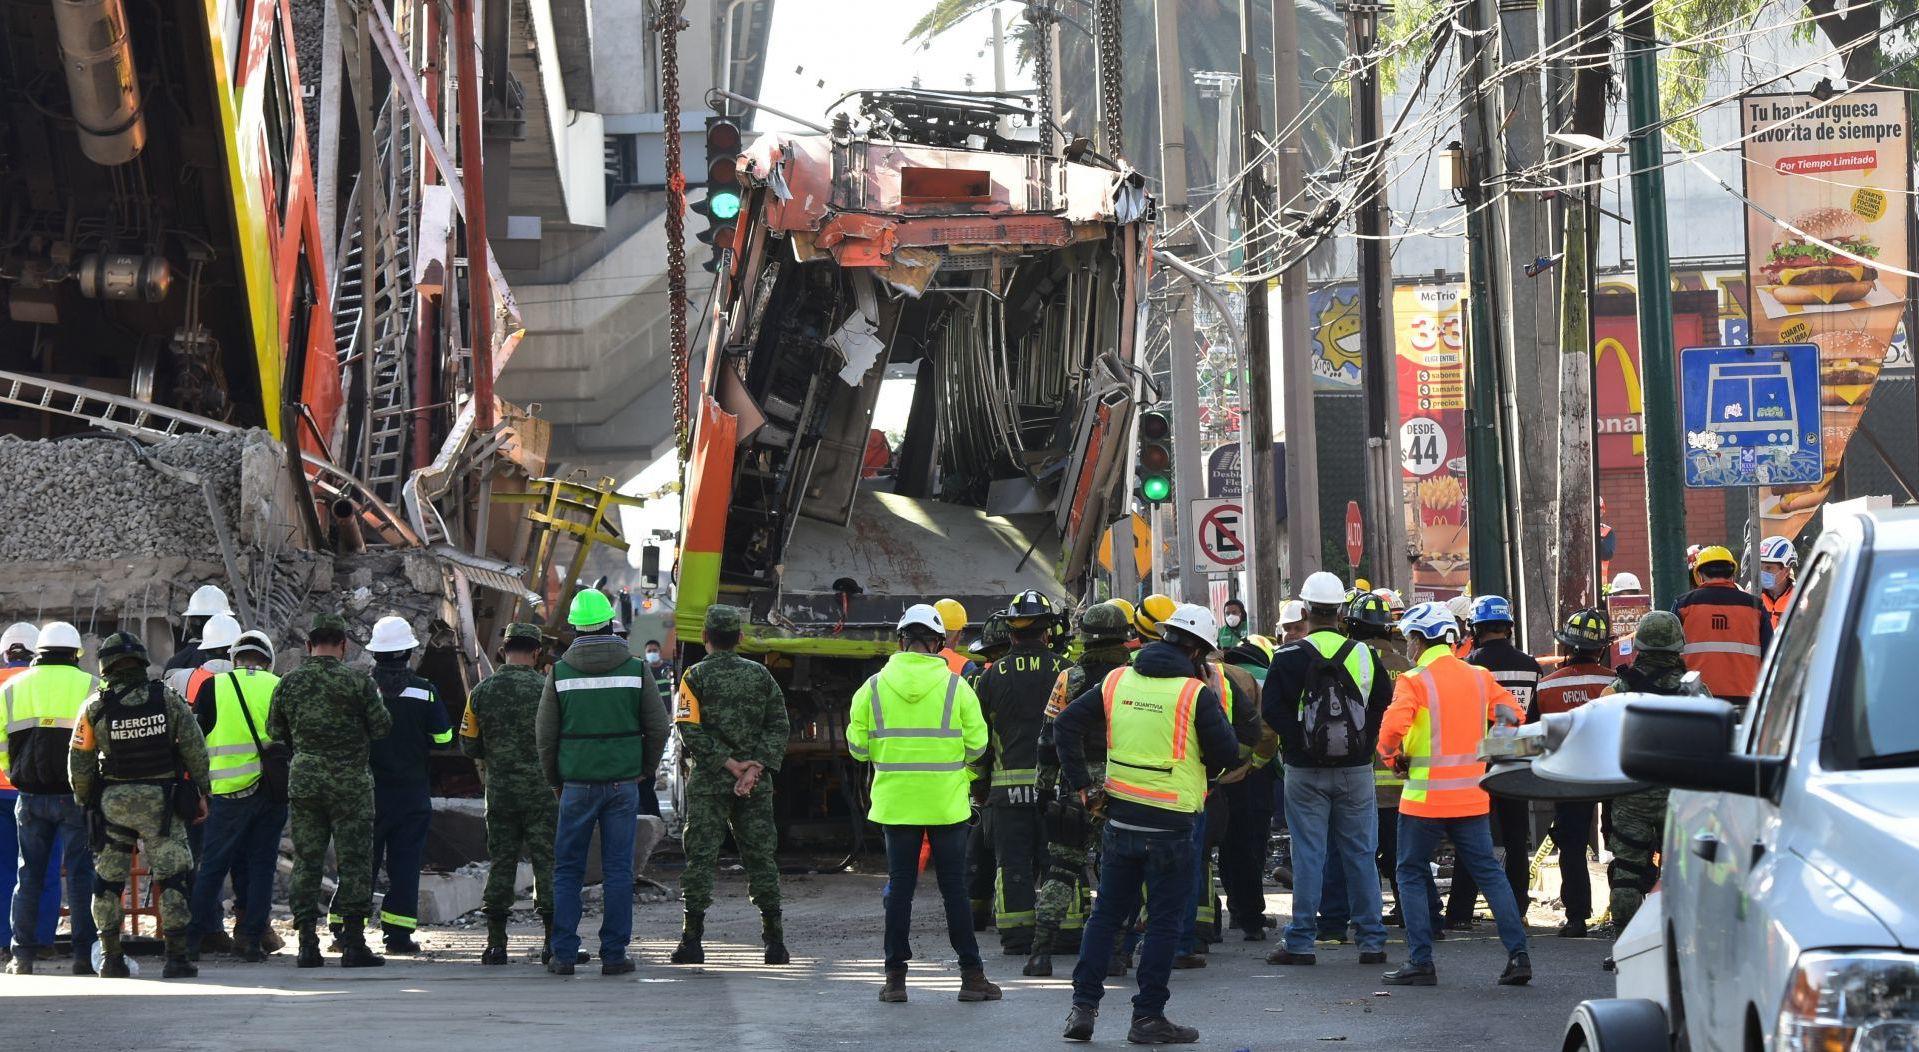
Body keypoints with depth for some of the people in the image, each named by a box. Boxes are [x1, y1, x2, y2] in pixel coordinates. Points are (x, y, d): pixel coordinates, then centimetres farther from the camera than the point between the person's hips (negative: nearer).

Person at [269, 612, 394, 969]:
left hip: (303, 782, 3)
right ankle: (353, 943, -2)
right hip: (351, 785, -3)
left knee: (305, 862, 8)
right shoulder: (358, 681, -8)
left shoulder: (289, 683, 1)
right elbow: (382, 728, -5)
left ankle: (307, 945, 5)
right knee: (354, 861, 1)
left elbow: (274, 732, 9)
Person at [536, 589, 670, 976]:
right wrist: (646, 769, 16)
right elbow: (658, 726, 0)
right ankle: (614, 954, 2)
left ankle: (564, 953, 2)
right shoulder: (635, 669, -1)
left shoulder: (560, 672, -1)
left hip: (577, 784, 0)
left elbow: (545, 734, 2)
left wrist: (555, 781, 16)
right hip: (623, 783, 0)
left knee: (568, 870, 7)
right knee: (618, 869, 3)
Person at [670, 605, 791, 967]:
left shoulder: (695, 677, -3)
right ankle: (775, 941, 6)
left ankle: (693, 940, -1)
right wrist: (753, 768, -7)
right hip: (756, 785, 3)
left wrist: (729, 764, -10)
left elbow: (691, 731, -12)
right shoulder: (760, 674, 6)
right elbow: (779, 726, 1)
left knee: (701, 856, 1)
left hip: (708, 783, -2)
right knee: (760, 856, 7)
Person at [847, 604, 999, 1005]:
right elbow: (976, 745, -4)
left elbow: (858, 746, 1)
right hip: (947, 803, -1)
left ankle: (895, 976, 7)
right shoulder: (955, 685, -6)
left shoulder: (874, 686, -2)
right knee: (954, 887, 5)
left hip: (895, 802, 1)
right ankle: (971, 975, 9)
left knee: (900, 886, 7)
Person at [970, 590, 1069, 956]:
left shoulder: (993, 676, 3)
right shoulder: (1065, 671, 0)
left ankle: (1016, 936, 1)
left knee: (1013, 862, 4)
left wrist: (977, 781, 17)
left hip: (1008, 785, 0)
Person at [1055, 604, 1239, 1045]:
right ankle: (1148, 1016, 7)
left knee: (1106, 913, 15)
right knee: (1164, 921, 5)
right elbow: (1228, 755, -11)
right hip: (1170, 824, -4)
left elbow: (1066, 723, 3)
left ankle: (1083, 1006, 13)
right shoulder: (1196, 693, -11)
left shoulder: (1117, 681, 3)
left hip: (1120, 818, 5)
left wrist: (1082, 784, 6)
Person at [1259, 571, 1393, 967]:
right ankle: (1372, 940, 9)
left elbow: (1272, 710, -11)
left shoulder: (1290, 656, -8)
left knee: (1308, 855, 1)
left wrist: (1298, 743, 2)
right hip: (1356, 771, 2)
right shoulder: (1364, 654, 1)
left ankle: (1301, 942, 2)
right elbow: (1384, 704, 5)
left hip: (1306, 772, -2)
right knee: (1360, 854, 8)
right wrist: (1363, 745, 13)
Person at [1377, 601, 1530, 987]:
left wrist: (1392, 755, -3)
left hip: (1425, 796, -5)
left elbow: (1393, 728, -23)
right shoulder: (1480, 677, 8)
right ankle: (1518, 955, 1)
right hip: (1472, 796, 5)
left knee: (1411, 875, 7)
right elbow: (1513, 716, 10)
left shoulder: (1414, 681, -10)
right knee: (1489, 872, 9)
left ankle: (1420, 962, 4)